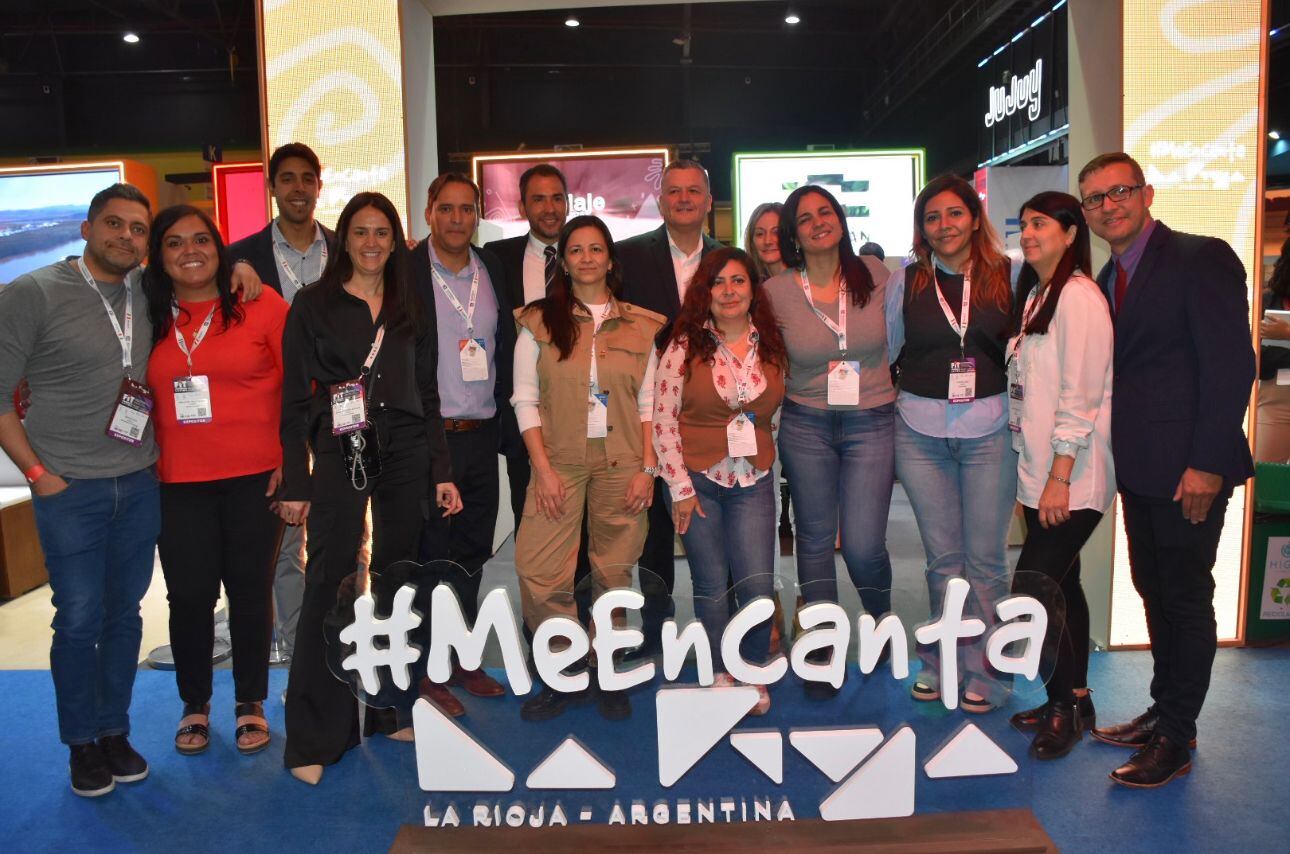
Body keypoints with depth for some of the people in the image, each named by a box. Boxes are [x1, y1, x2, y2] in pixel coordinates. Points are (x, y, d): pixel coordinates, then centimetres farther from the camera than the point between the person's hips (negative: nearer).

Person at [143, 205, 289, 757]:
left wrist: (292, 460, -7)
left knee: (250, 590, 9)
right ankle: (194, 705, 28)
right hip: (179, 483, 2)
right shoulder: (149, 318, 5)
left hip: (256, 477, -2)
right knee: (189, 595, 7)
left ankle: (251, 702, 26)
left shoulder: (260, 305, -3)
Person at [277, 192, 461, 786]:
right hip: (339, 454, -3)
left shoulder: (411, 310, 14)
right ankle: (315, 737, 4)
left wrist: (442, 472, 7)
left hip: (404, 454, 3)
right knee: (328, 585, -6)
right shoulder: (312, 306, 4)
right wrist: (294, 482, -5)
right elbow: (294, 399, 0)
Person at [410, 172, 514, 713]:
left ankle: (461, 658, 29)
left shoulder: (493, 271, 10)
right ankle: (427, 672, 18)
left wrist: (505, 424, 9)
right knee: (429, 557, 4)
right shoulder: (404, 272, -6)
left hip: (481, 435, 5)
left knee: (471, 556, 14)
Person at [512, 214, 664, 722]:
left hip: (621, 462, 1)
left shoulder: (639, 326, 8)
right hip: (558, 459, 0)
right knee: (538, 571, -9)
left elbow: (649, 403, 7)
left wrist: (647, 468, -3)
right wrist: (543, 469, -7)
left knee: (614, 574, 5)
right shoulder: (539, 322, 5)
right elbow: (525, 400, 2)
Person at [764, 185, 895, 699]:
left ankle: (881, 618, 29)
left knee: (862, 544, -6)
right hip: (806, 427, 1)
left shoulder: (874, 275, 0)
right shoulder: (775, 292, -4)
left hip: (871, 424, 0)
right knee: (815, 540, 8)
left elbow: (896, 341, 13)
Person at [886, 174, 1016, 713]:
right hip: (921, 432, 1)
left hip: (990, 430, -1)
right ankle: (940, 664, 23)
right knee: (943, 557, 9)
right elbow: (883, 351, 12)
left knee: (984, 558, 3)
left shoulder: (1008, 276, 3)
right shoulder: (904, 282, 6)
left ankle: (980, 673, 17)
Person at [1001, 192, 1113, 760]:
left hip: (1071, 477, -9)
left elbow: (1080, 396, -18)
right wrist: (1031, 477, 14)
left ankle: (1069, 703, 11)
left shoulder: (1079, 298, -13)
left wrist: (1059, 479, -19)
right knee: (1060, 585, 13)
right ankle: (1072, 702, 24)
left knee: (1034, 586, -8)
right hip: (1041, 473, 9)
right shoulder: (1034, 297, 15)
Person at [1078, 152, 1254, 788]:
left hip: (1189, 467, -8)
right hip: (1139, 467, 8)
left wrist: (1206, 464, -19)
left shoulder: (1200, 259, -10)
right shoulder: (1109, 279, 14)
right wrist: (1114, 456, 7)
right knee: (1154, 590, 16)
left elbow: (1232, 364, -15)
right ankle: (1163, 711, 30)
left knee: (1186, 597, 1)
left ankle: (1175, 739, 13)